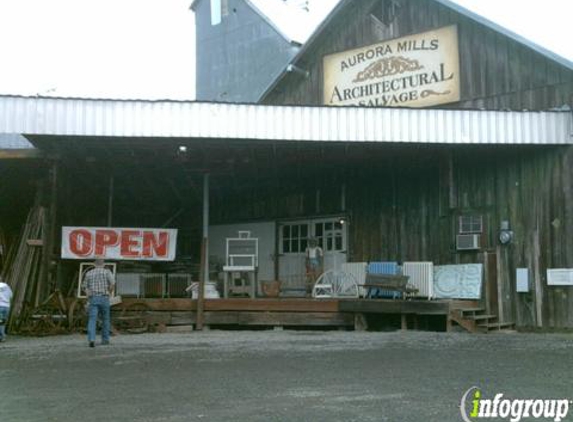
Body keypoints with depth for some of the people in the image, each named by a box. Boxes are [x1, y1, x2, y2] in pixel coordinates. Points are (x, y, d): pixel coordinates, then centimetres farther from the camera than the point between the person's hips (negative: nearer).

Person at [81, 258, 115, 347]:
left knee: (92, 320, -6)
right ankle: (105, 339, 20)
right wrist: (110, 293, 2)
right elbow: (112, 283, -11)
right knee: (106, 319, 16)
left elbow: (84, 286, 17)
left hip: (92, 299, 1)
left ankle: (91, 339, -24)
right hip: (104, 298, -1)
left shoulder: (89, 273, 13)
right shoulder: (107, 271, 4)